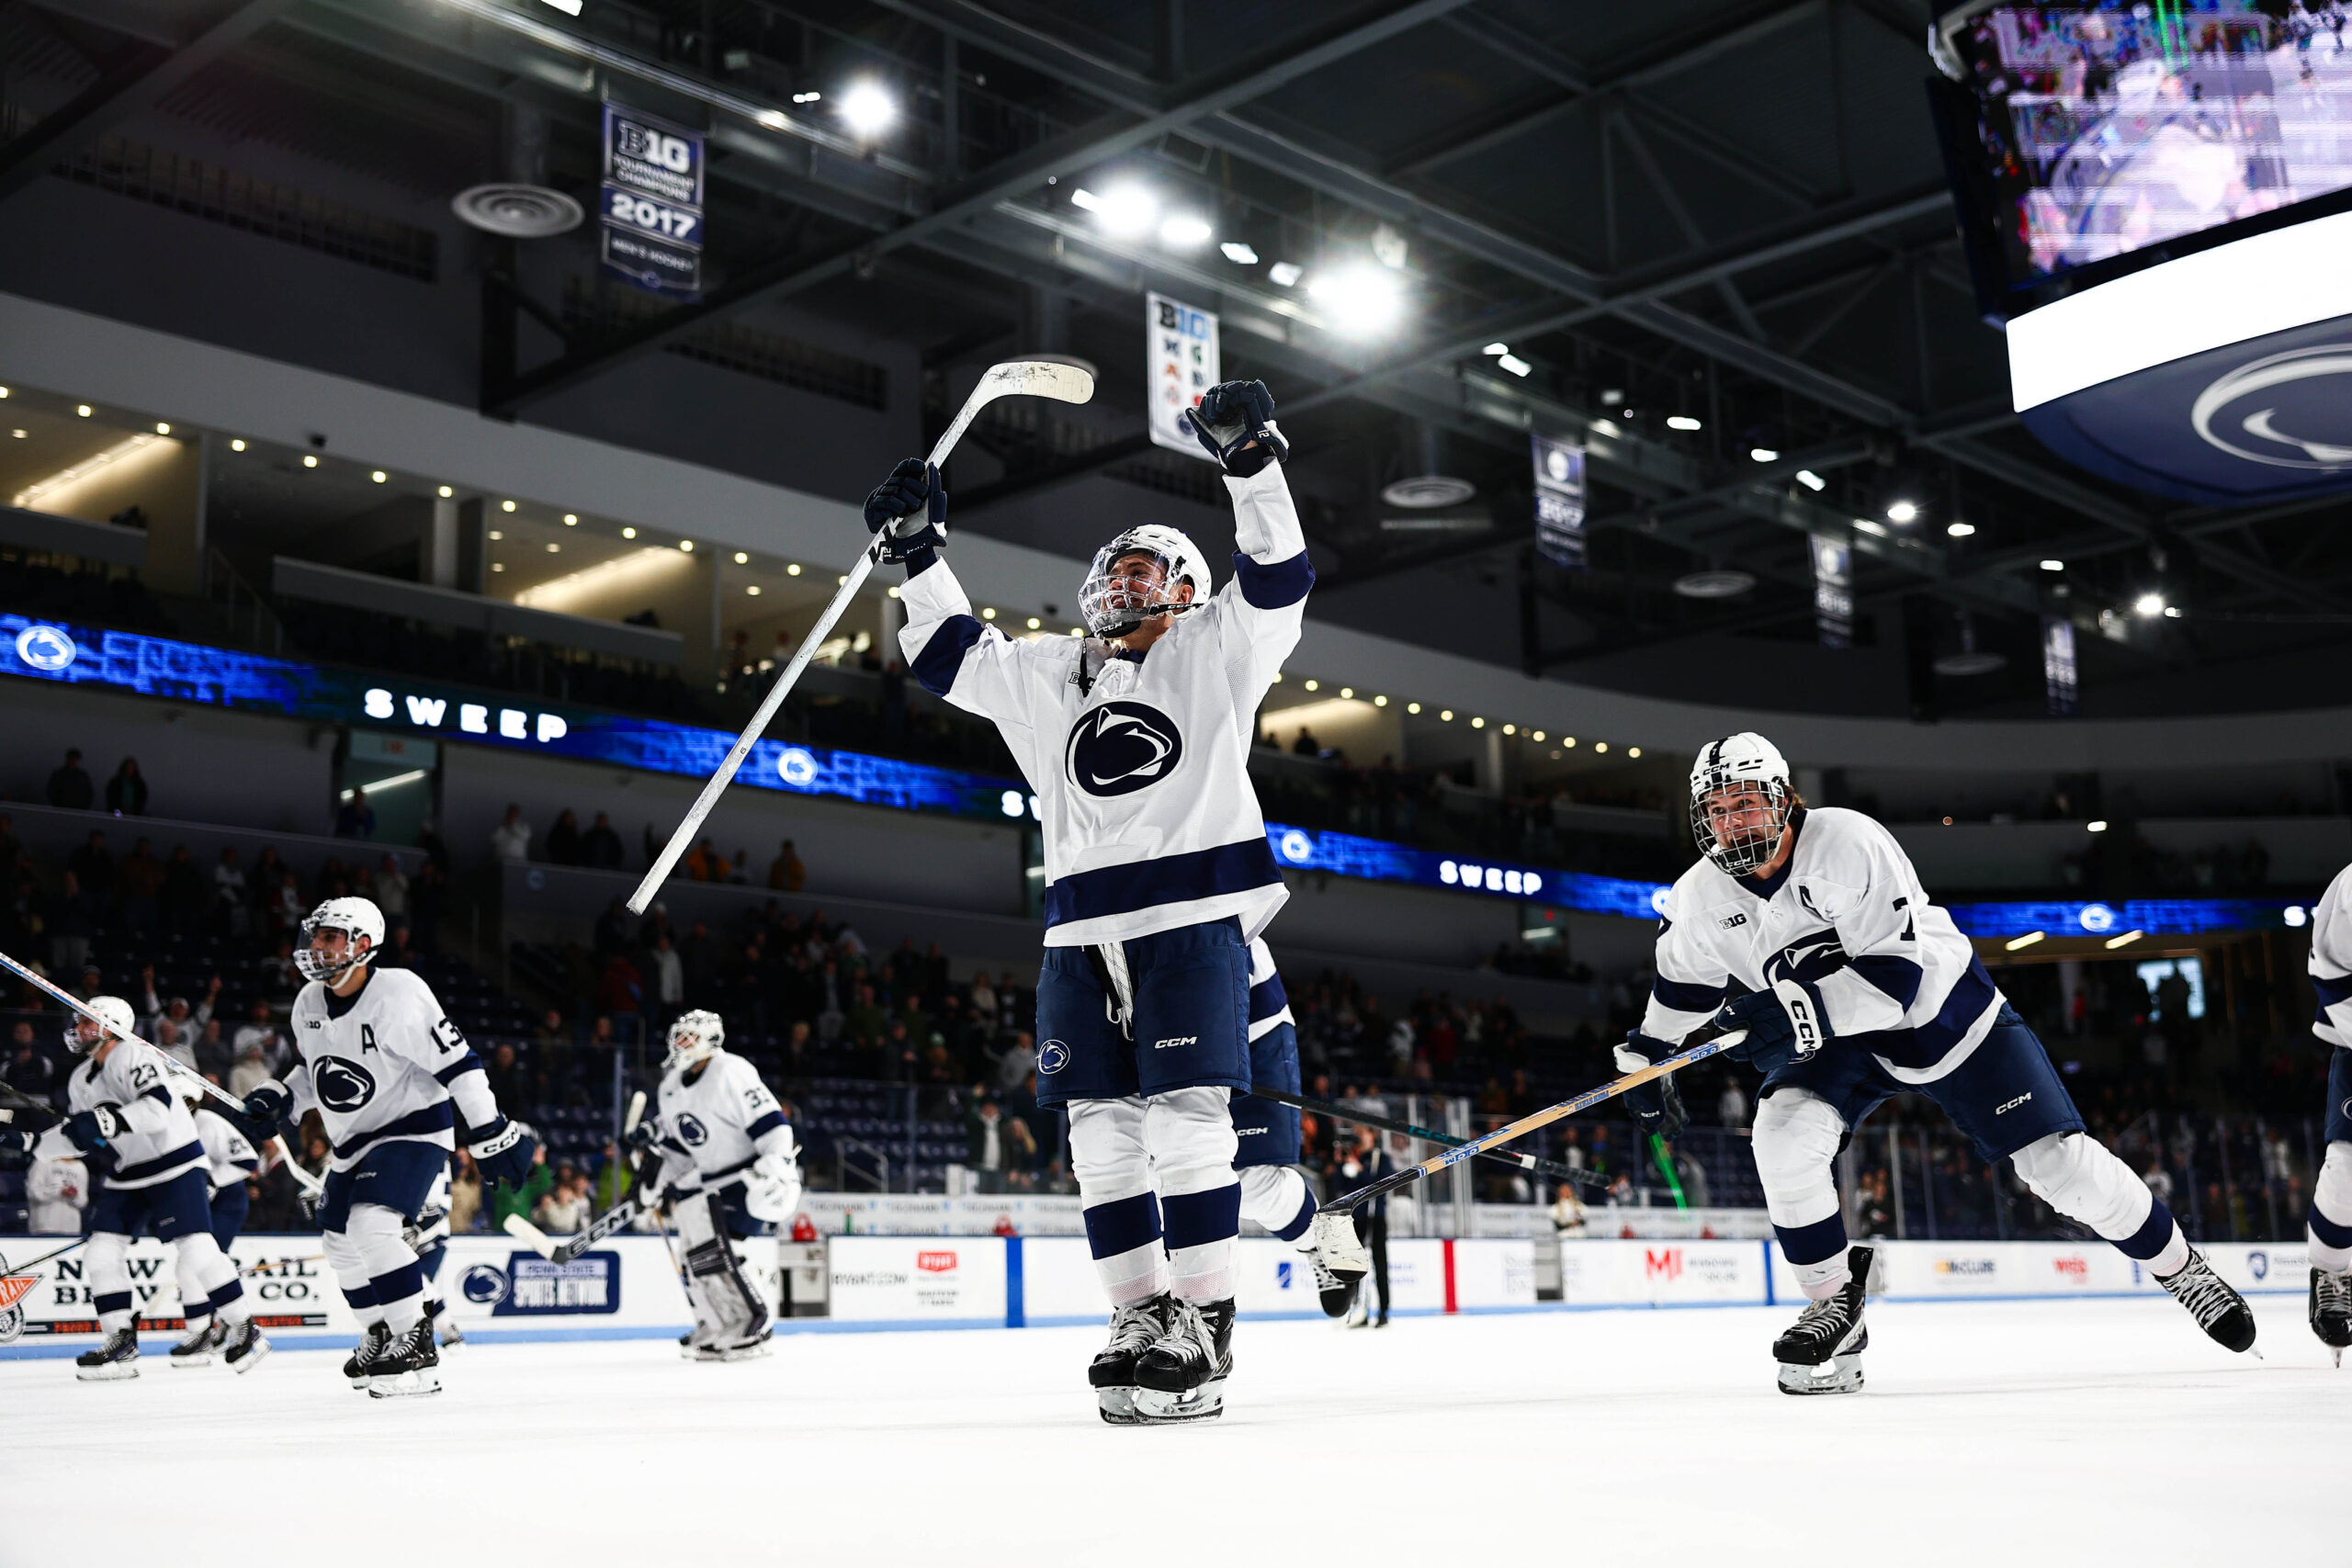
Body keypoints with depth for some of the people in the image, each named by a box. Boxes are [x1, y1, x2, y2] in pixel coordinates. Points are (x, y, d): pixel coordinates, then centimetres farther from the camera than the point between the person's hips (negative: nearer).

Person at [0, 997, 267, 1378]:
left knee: (196, 1248, -16)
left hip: (175, 1163, -9)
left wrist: (105, 1120, -37)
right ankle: (121, 1345, 4)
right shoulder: (80, 1080, 12)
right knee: (103, 1249, -1)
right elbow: (78, 1141, 18)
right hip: (127, 1173, 9)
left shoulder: (133, 1057, -17)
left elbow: (158, 1107, -31)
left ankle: (245, 1331, -7)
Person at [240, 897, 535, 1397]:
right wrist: (279, 1099, 0)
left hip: (413, 1127, -9)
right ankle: (380, 1337, 36)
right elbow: (311, 1068, 19)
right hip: (353, 1139, 9)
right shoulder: (309, 1003, 1)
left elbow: (457, 1063, -22)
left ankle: (417, 1348, -17)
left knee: (371, 1225, -26)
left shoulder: (398, 995, -23)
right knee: (341, 1243, 13)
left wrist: (490, 1134, -23)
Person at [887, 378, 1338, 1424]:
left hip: (1193, 917, -5)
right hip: (1082, 932, 5)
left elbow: (1276, 578, -4)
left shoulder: (1215, 653, 10)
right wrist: (919, 553, 12)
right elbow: (948, 651, 23)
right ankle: (1140, 1319, 10)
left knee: (1186, 1120, -12)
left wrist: (1251, 464, -16)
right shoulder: (1046, 675, 22)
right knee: (1100, 1130, 2)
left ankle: (1202, 1327, -7)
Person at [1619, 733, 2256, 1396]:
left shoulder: (1848, 843, -29)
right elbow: (1682, 978, 10)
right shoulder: (1700, 898, -12)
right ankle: (1835, 1302, -5)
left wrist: (1805, 1007, -42)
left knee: (2058, 1160, -4)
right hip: (1834, 1038, 4)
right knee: (1783, 1135, -24)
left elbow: (1897, 975, -33)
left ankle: (2179, 1265, 21)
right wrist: (1646, 1055, 10)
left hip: (1942, 1010, -3)